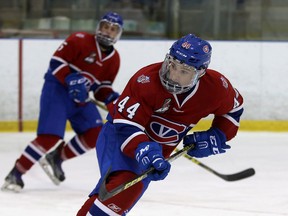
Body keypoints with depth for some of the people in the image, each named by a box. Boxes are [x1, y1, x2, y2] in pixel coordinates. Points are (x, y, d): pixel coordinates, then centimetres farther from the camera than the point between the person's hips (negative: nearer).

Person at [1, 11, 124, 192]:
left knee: (96, 134, -3)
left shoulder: (114, 59, 8)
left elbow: (102, 88, 12)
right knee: (50, 136, -21)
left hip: (81, 97, 8)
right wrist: (72, 80, -29)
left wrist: (110, 98, -9)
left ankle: (56, 159, 14)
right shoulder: (80, 40, -12)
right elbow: (56, 62, -15)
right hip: (57, 89, -8)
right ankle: (15, 175, -13)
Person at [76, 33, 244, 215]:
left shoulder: (216, 86, -16)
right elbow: (126, 125, -31)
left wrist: (217, 137, -6)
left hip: (160, 147, 6)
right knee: (124, 182, -31)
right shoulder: (146, 81, -31)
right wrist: (144, 151, -47)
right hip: (118, 133, -6)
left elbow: (233, 109, 6)